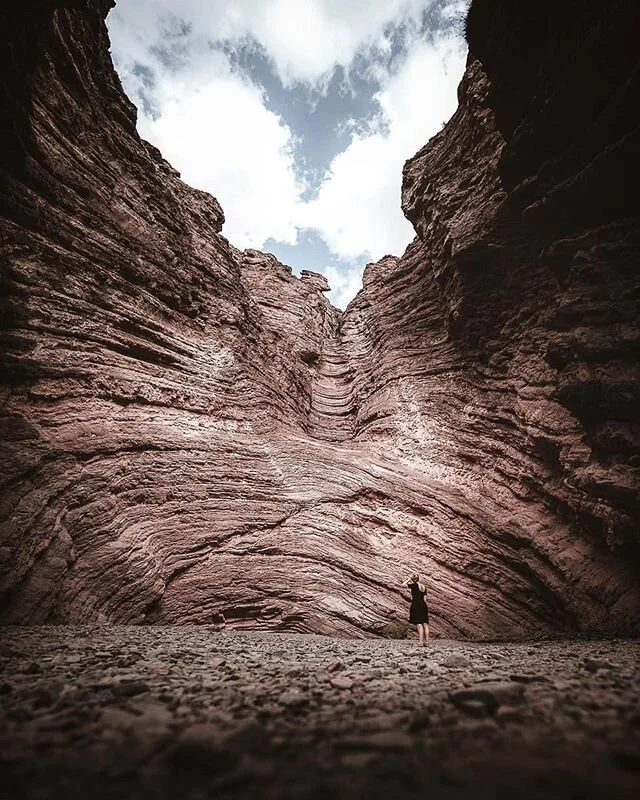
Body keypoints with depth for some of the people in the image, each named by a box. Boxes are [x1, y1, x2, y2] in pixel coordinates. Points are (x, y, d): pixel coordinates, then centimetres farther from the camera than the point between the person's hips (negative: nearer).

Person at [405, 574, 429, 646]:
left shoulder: (414, 585, -7)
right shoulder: (424, 587, 11)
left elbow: (404, 584, -1)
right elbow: (425, 599, 12)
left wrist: (409, 579, 7)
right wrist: (425, 607, 19)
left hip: (415, 606, -6)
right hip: (423, 606, 6)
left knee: (419, 624, -6)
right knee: (425, 624, 8)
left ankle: (421, 642, -8)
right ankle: (426, 641, 12)